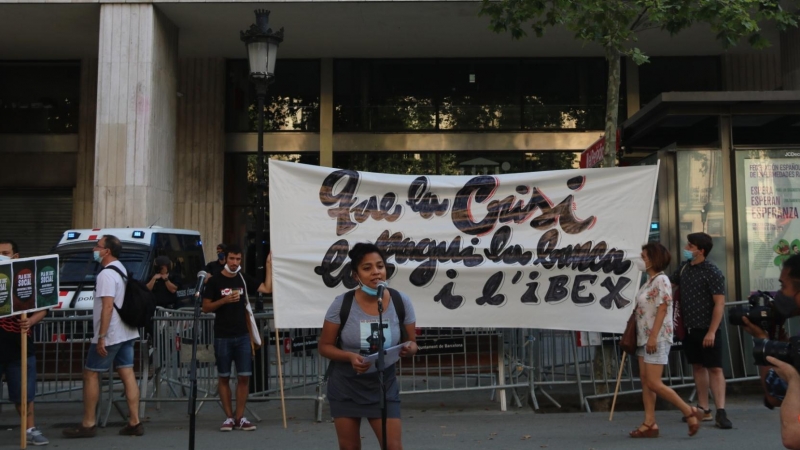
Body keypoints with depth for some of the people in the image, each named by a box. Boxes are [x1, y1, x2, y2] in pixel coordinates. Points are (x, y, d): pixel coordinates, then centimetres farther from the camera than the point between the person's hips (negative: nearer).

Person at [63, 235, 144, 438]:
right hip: (126, 333, 9)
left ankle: (88, 424, 7)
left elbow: (108, 306, -23)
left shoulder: (106, 274, -16)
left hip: (110, 335, -9)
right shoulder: (122, 270, 15)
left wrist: (101, 337, -23)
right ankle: (135, 423, 6)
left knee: (90, 374, 2)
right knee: (128, 375, 6)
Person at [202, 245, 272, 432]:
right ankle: (229, 417, 12)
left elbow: (267, 289, 3)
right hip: (222, 337, -3)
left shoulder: (244, 279, 8)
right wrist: (225, 300, -16)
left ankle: (240, 417, 7)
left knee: (244, 376, 0)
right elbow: (205, 307, -2)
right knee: (224, 377, 4)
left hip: (243, 335, 3)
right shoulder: (215, 281, -2)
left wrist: (269, 265, 1)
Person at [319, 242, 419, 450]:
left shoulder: (401, 301, -10)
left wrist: (408, 349, -24)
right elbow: (325, 346, -6)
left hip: (383, 385, 0)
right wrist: (350, 357, -25)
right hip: (345, 386, 0)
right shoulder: (342, 303, -14)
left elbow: (412, 343, 0)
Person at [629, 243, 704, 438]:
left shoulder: (661, 280, -13)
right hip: (645, 337, 10)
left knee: (654, 383, -10)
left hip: (657, 338, -10)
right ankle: (649, 424, 9)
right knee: (645, 381, 7)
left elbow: (662, 310, -19)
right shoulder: (649, 281, 14)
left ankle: (690, 412, 2)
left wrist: (653, 337, -22)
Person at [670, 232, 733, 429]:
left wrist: (712, 331, -22)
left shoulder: (713, 272, -13)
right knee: (698, 366, 11)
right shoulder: (684, 267, 8)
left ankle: (721, 412, -4)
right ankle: (703, 409, 18)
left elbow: (719, 304, -17)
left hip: (707, 329, -7)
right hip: (689, 328, 7)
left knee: (714, 368, -5)